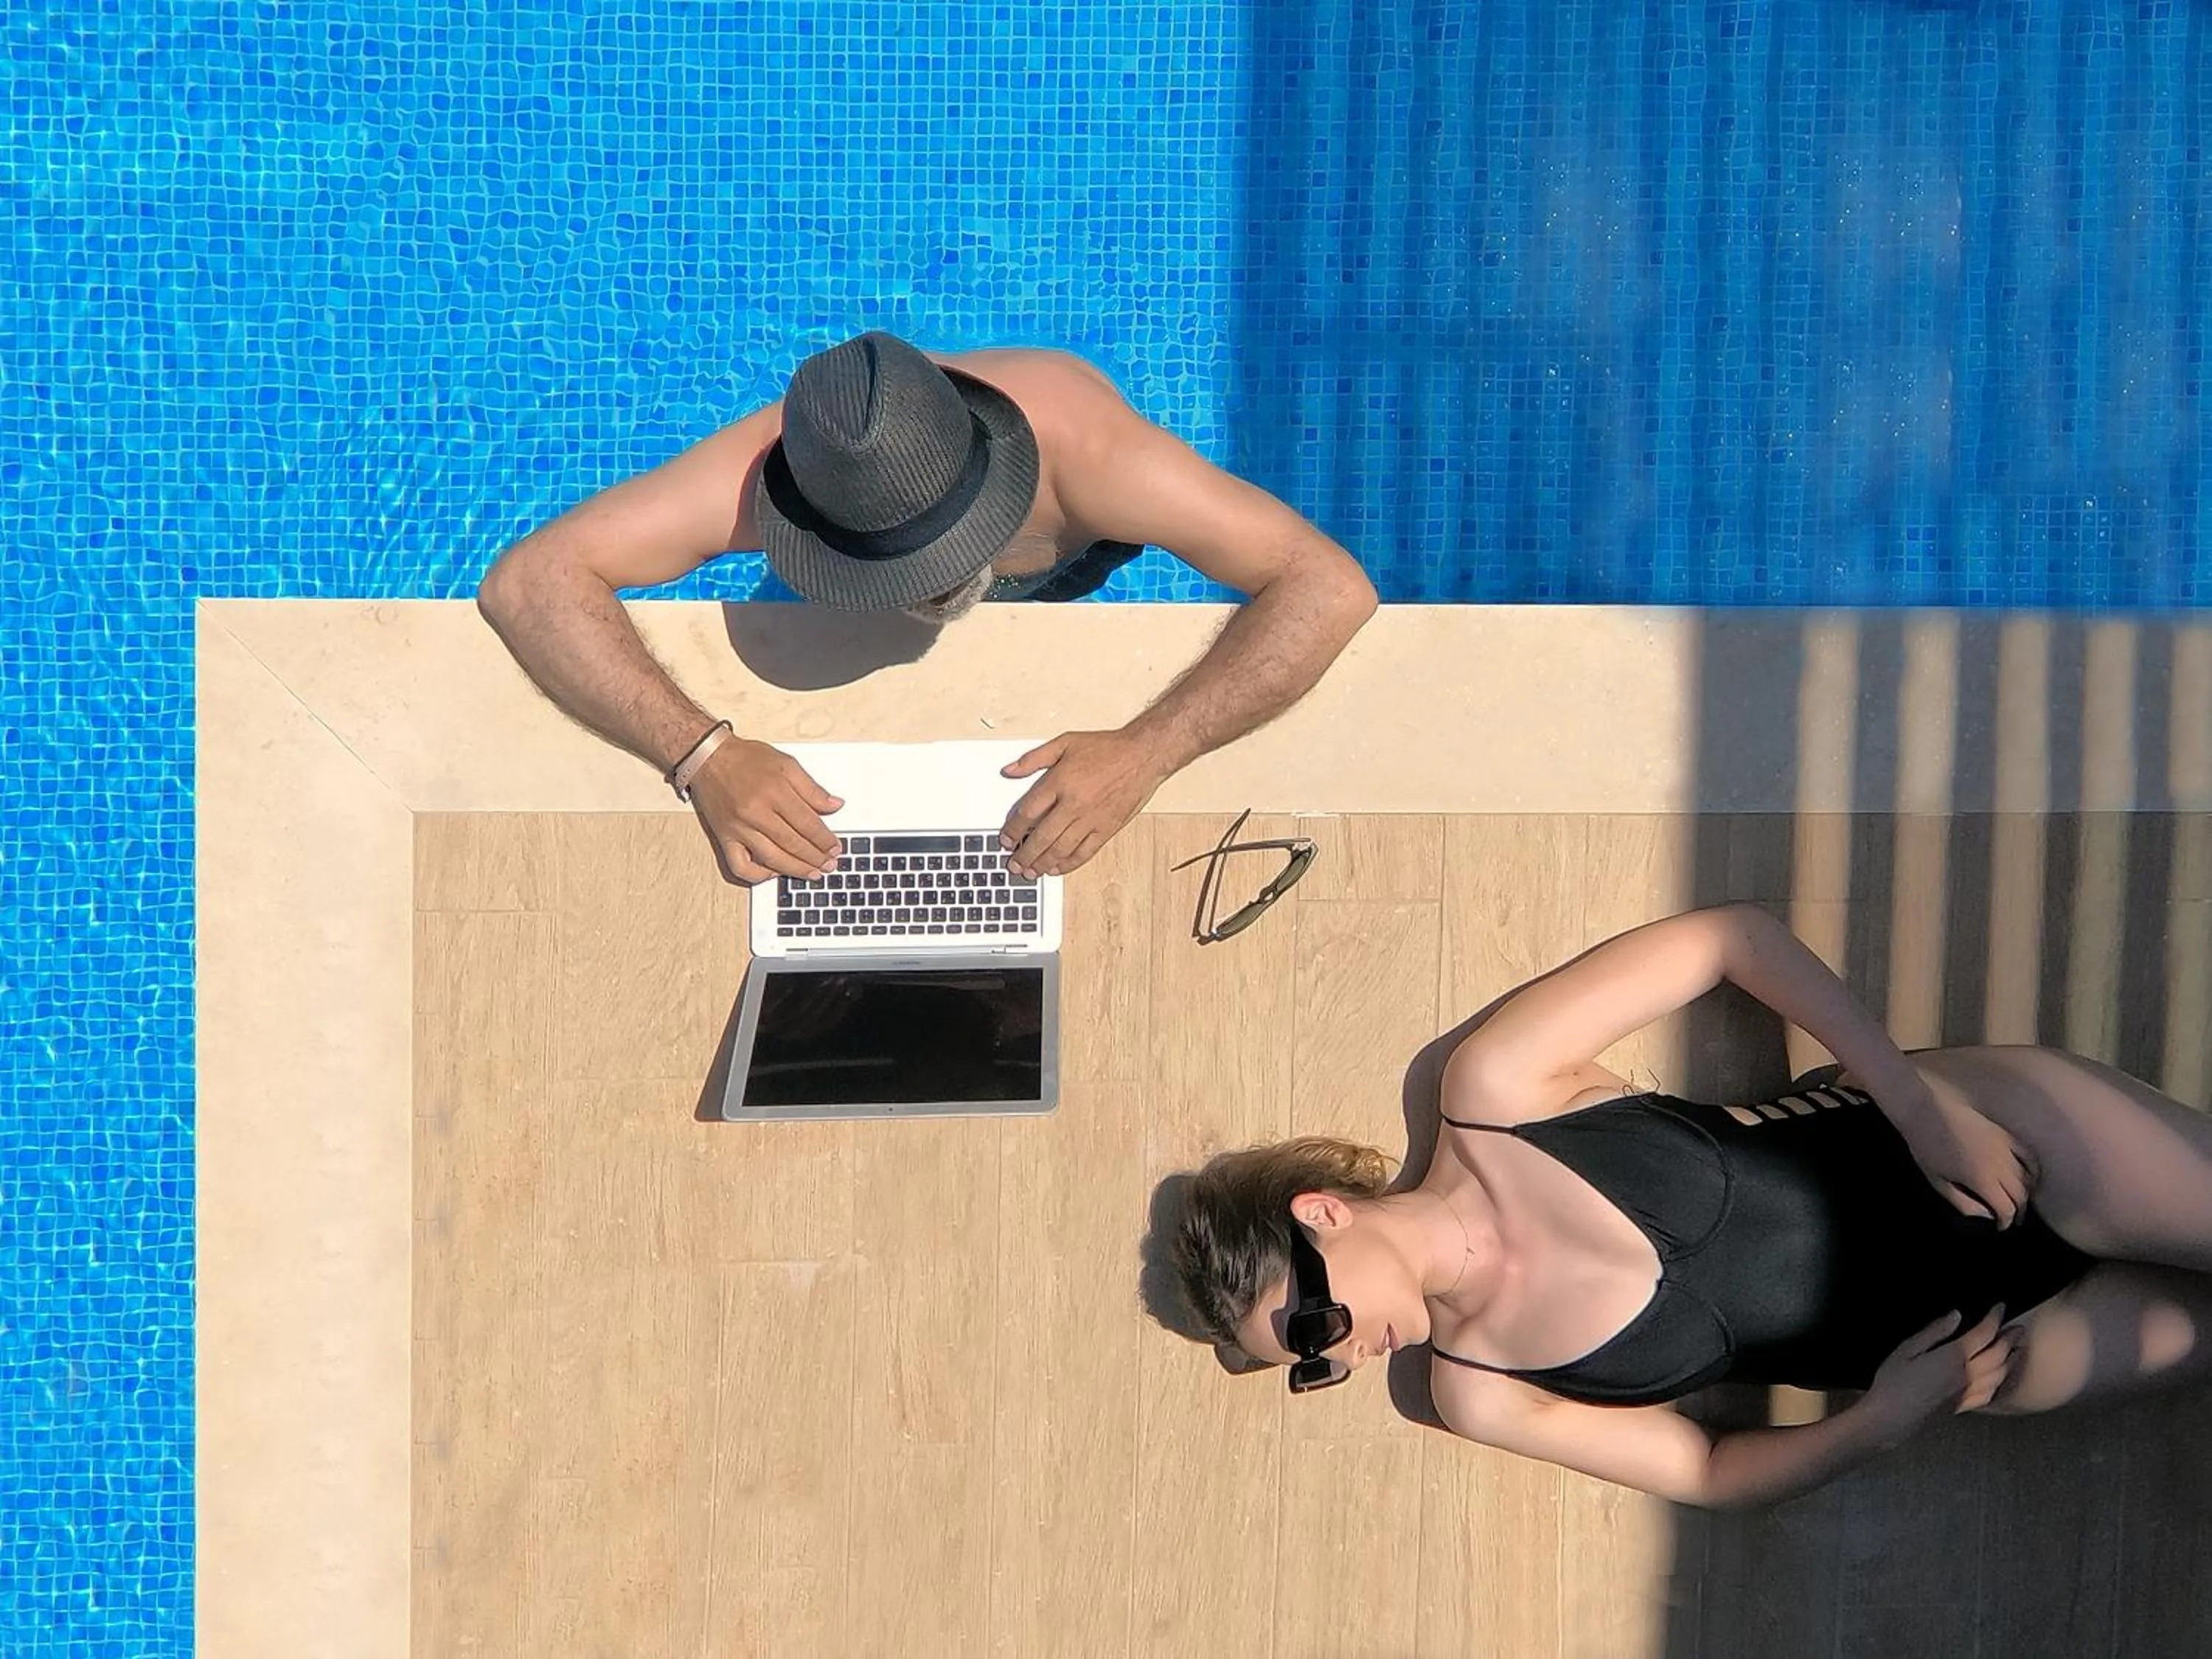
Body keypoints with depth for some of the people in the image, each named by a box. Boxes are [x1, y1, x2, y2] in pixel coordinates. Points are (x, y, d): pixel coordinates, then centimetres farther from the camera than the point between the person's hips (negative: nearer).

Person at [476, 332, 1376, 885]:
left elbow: (1331, 586, -52)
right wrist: (702, 754, -62)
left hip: (1076, 576, -1)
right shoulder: (762, 467, -48)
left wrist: (1143, 752, -64)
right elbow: (526, 581, -48)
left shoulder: (1078, 443, -51)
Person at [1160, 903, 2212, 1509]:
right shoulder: (1478, 1395, -7)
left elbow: (1733, 934, -10)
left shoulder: (1494, 1091, -17)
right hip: (1922, 1343, 1)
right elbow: (1706, 1472, 1)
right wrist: (1879, 1424, -19)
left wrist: (1916, 1096, -19)